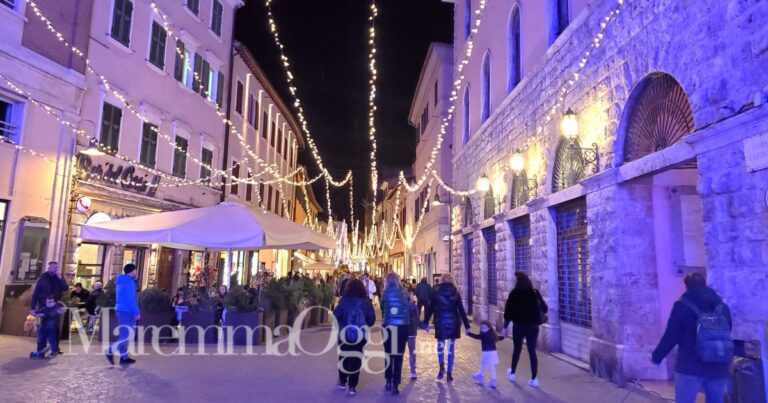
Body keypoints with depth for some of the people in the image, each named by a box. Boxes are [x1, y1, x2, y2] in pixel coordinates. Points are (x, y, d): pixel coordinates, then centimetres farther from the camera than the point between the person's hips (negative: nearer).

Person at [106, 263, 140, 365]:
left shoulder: (121, 281, 17)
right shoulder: (129, 282, -12)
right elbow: (131, 299, -18)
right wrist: (136, 312, -17)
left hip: (120, 310, 10)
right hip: (127, 311, -10)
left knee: (124, 335, 10)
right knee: (129, 335, -7)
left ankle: (124, 357, 10)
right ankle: (110, 351, -13)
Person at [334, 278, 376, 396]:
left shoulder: (344, 301, -9)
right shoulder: (365, 302, -8)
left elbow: (336, 316, -9)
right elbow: (372, 319, -6)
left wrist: (341, 326, 10)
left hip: (344, 334, 1)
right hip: (360, 335, 0)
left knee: (344, 357, 20)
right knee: (356, 358, 9)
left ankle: (342, 382, 28)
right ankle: (352, 386, 8)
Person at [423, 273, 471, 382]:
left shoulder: (436, 293, -3)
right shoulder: (456, 293, -2)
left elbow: (431, 309, 1)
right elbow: (462, 311, -2)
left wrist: (426, 322, 11)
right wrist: (467, 326, 2)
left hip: (440, 323, 0)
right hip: (453, 323, 1)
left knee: (440, 345, 17)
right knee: (451, 349, 8)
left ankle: (441, 367, -2)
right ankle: (449, 374, 10)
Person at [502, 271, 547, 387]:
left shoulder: (514, 293, -6)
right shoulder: (535, 293, 1)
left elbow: (508, 311, -6)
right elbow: (544, 309, 5)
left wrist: (505, 327, 2)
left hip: (519, 326, -1)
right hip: (533, 326, 2)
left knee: (517, 349, 16)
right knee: (532, 351, 6)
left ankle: (512, 373, 31)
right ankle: (534, 379, 4)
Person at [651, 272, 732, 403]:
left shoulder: (683, 305, -5)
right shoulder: (722, 306, 10)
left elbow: (670, 336, -7)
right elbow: (726, 335, 20)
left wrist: (657, 356, 6)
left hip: (690, 368, -5)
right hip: (718, 369, 5)